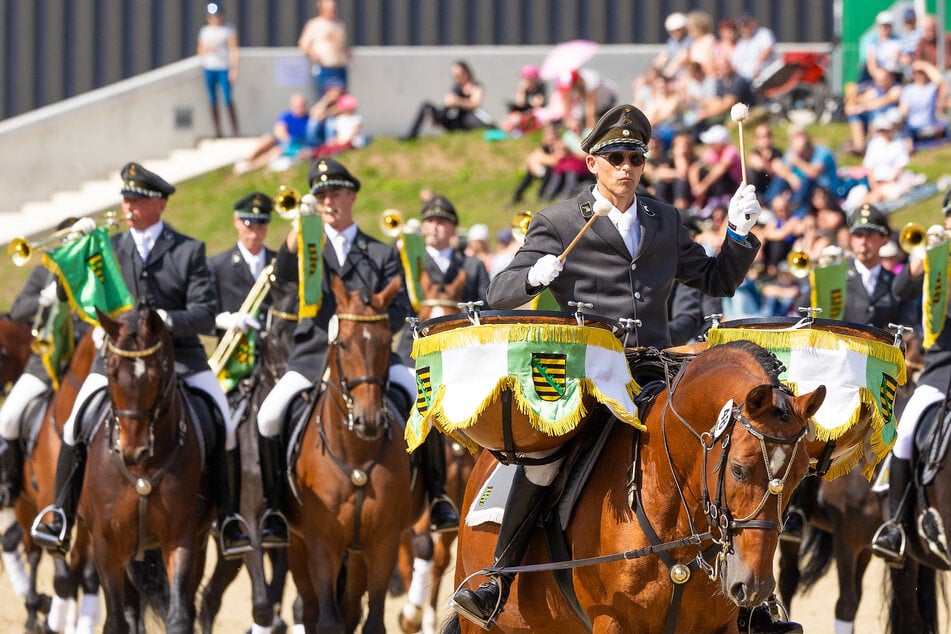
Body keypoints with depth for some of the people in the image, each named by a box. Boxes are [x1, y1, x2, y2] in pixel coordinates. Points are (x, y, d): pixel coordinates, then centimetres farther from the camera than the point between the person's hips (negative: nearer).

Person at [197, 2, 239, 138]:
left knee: (228, 100, -12)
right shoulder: (204, 31, 12)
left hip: (224, 68, -4)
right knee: (213, 101, 2)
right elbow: (200, 52, 16)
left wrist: (234, 69, -11)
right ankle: (217, 131, 4)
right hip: (209, 69, 4)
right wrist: (207, 49, -8)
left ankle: (235, 130, -9)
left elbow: (233, 50, -3)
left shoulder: (228, 30, 1)